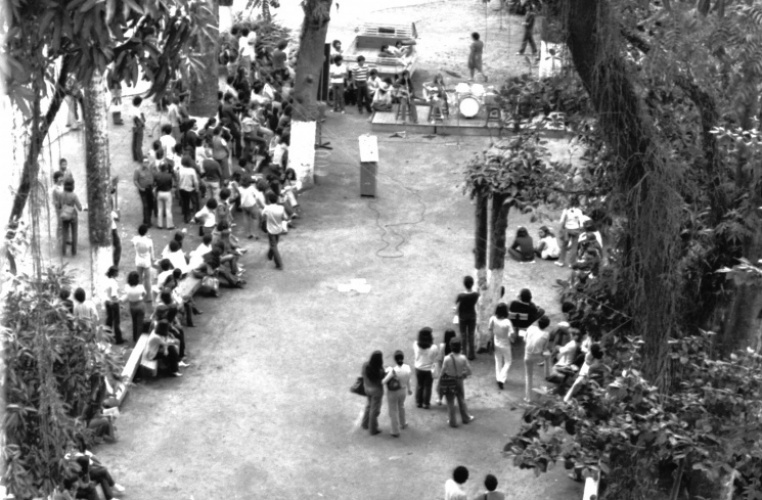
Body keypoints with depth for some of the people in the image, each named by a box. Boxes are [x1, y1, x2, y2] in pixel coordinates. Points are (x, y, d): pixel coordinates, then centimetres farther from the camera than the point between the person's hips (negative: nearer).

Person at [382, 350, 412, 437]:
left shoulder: (393, 371, -37)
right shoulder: (407, 368, -21)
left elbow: (383, 382, -27)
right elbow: (408, 380, -2)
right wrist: (409, 389, 16)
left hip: (392, 393, -4)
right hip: (402, 391, 4)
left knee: (393, 411, 17)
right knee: (401, 406, 33)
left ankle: (396, 431, 31)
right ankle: (403, 423, 53)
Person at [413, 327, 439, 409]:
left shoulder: (415, 345, -19)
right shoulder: (434, 348, -26)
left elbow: (414, 356, -2)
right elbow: (435, 361, -14)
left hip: (418, 369, 3)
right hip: (429, 370, -3)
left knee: (419, 385, 21)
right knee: (427, 387, 16)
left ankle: (418, 402, 33)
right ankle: (426, 404, 28)